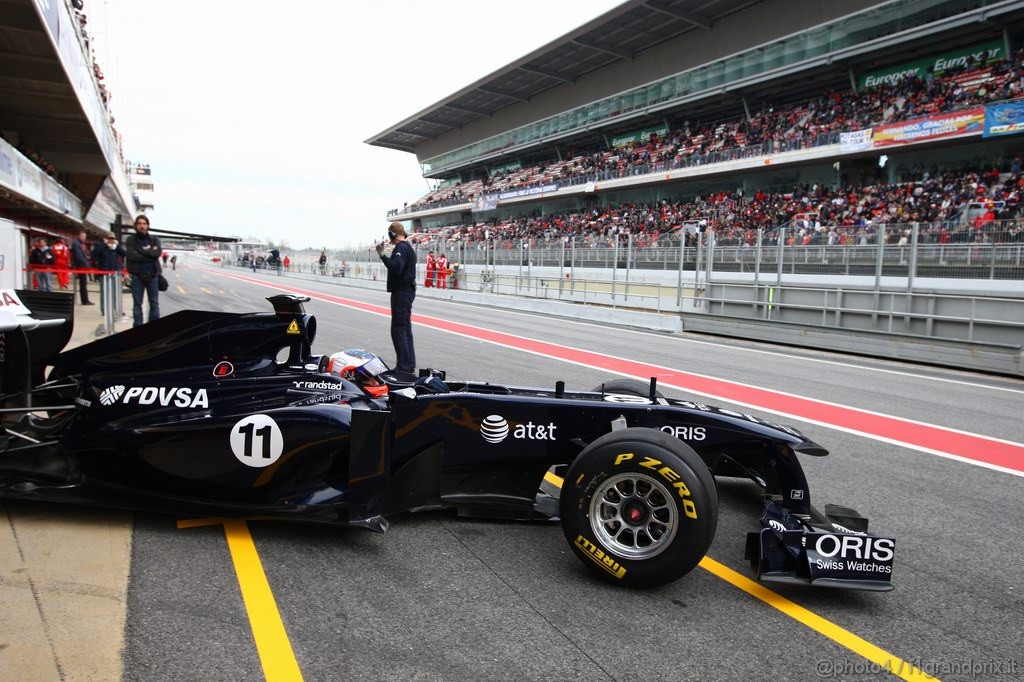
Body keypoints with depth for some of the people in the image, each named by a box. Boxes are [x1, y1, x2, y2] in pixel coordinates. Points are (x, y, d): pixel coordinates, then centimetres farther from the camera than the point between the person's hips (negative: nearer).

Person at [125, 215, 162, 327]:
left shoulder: (154, 239, 8)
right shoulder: (130, 240, 2)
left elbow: (157, 253, -10)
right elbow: (131, 256, -13)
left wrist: (141, 251, -12)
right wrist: (149, 254, -12)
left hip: (152, 275, 2)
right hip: (137, 276, -1)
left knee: (154, 303, 7)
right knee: (137, 304, 4)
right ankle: (138, 327, 10)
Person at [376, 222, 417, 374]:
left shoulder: (401, 248, -15)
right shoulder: (408, 247, 17)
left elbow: (396, 268, -28)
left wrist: (382, 255, -27)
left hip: (401, 292, -11)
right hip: (408, 290, 11)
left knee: (398, 330, -10)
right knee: (405, 329, 13)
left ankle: (404, 367, -10)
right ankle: (410, 365, 16)